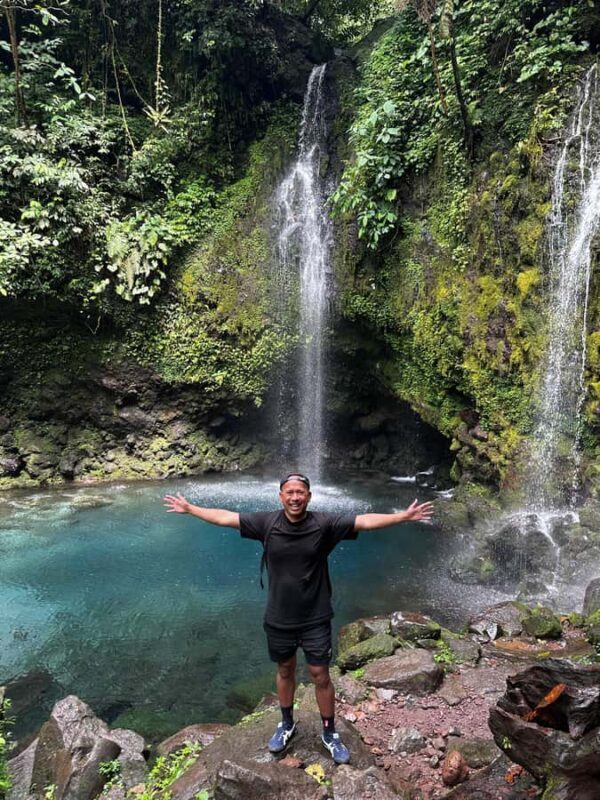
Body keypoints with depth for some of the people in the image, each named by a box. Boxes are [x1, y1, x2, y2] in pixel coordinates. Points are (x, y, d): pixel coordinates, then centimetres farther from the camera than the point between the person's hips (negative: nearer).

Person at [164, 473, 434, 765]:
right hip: (278, 619, 2)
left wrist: (404, 516, -29)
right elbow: (224, 517, -5)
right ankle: (287, 724, 45)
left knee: (320, 676, 10)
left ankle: (329, 733, 32)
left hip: (316, 619, -2)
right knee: (285, 671, 21)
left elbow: (366, 521, -22)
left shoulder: (324, 524, -17)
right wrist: (189, 508, -1)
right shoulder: (267, 522, -12)